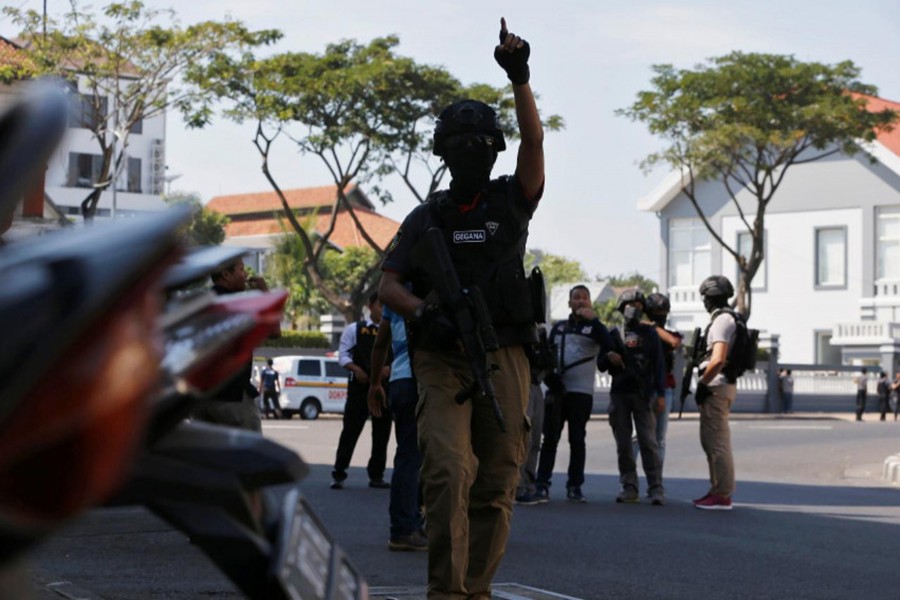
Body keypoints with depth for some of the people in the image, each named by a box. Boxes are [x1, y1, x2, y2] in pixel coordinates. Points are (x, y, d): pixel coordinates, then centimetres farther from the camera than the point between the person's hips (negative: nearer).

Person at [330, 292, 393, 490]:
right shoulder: (354, 329, 5)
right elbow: (343, 355, 2)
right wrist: (356, 369, -15)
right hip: (359, 386, -2)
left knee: (381, 433, 7)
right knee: (350, 430, -4)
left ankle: (376, 475, 17)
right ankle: (339, 474, 1)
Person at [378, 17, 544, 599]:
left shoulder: (511, 202, 11)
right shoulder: (426, 218, 12)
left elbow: (534, 141, -5)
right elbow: (389, 283, 7)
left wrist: (520, 78, -17)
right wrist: (423, 313, -14)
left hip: (504, 356, 1)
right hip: (442, 359, -1)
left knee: (496, 485, 3)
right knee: (450, 471, -17)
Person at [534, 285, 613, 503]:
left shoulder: (593, 327, 6)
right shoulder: (558, 327, 16)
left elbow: (609, 346, -13)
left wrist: (593, 319, -16)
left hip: (581, 392, -2)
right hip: (556, 389, 2)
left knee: (577, 440, 1)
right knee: (550, 438, 0)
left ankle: (574, 487, 4)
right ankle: (542, 483, 2)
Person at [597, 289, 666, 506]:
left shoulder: (649, 333, 9)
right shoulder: (614, 334, 13)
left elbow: (659, 365, 5)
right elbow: (600, 365, 14)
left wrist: (661, 395, -3)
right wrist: (608, 357, -9)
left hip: (643, 394, -2)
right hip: (619, 394, 2)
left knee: (648, 442, -10)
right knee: (623, 444, 2)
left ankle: (656, 488, -10)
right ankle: (629, 488, 7)